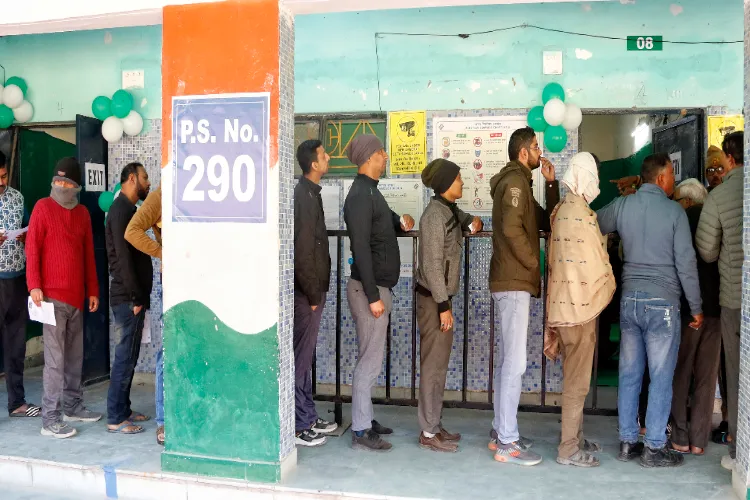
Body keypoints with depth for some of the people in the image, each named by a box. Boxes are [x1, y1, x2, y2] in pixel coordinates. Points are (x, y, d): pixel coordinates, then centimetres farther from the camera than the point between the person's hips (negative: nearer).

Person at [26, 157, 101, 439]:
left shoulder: (82, 213, 13)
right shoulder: (43, 207, -2)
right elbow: (32, 247, -7)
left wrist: (93, 290, 13)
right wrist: (34, 285, -15)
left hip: (77, 296, 6)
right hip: (52, 295, -5)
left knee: (75, 356, 13)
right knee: (55, 358, -5)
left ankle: (72, 406, 25)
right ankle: (50, 418, 1)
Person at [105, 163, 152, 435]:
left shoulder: (127, 209, 17)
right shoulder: (121, 210, -14)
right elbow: (123, 257, -20)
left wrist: (139, 295, 15)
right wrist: (137, 297, -18)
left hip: (132, 296, 10)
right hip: (128, 298, -10)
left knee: (129, 355, 14)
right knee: (126, 356, -5)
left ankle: (123, 409, 22)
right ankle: (115, 418, 3)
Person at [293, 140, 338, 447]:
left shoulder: (310, 193, 12)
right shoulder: (304, 196, -17)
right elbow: (303, 250, -22)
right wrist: (313, 294, -18)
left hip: (313, 287, 10)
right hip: (307, 290, -10)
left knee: (305, 355, 15)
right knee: (301, 356, -2)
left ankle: (308, 416, 25)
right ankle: (299, 425, 7)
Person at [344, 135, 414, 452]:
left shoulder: (370, 191, 14)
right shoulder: (360, 195, -17)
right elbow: (361, 248, -22)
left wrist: (400, 221, 5)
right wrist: (372, 295, -23)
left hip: (377, 286, 10)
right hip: (369, 289, -10)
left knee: (370, 360, 15)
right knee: (370, 361, -4)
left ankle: (365, 420, 26)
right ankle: (360, 432, 5)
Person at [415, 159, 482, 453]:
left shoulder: (450, 210, 10)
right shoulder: (435, 214, -17)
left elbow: (465, 221, 32)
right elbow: (432, 264, -21)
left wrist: (473, 223, 8)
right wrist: (443, 305, -20)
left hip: (441, 297, 10)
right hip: (433, 299, -10)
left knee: (439, 364, 14)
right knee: (433, 366, -3)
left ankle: (435, 425, 25)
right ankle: (429, 433, 6)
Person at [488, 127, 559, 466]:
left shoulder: (517, 181, 21)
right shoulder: (515, 180, -10)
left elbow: (547, 223, 18)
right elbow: (512, 229, -24)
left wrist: (551, 183, 10)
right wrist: (535, 264, -13)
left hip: (511, 282, 10)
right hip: (514, 282, -10)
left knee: (507, 360, 12)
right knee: (515, 362, -9)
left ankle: (501, 432, 19)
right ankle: (507, 443, -5)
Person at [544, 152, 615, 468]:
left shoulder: (561, 210, 11)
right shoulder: (581, 214, -17)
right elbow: (597, 267, -15)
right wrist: (609, 290, 3)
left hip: (564, 303, 9)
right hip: (581, 306, -9)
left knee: (574, 379, 18)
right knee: (577, 382, -1)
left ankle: (575, 439, 29)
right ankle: (569, 450, 8)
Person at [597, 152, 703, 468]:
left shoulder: (622, 206, 2)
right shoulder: (674, 211, -7)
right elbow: (686, 263, -6)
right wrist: (696, 308, 2)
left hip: (629, 299, 4)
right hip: (662, 302, -4)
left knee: (629, 374, 10)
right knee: (661, 378, 3)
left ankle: (627, 442, 18)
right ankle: (654, 448, 8)